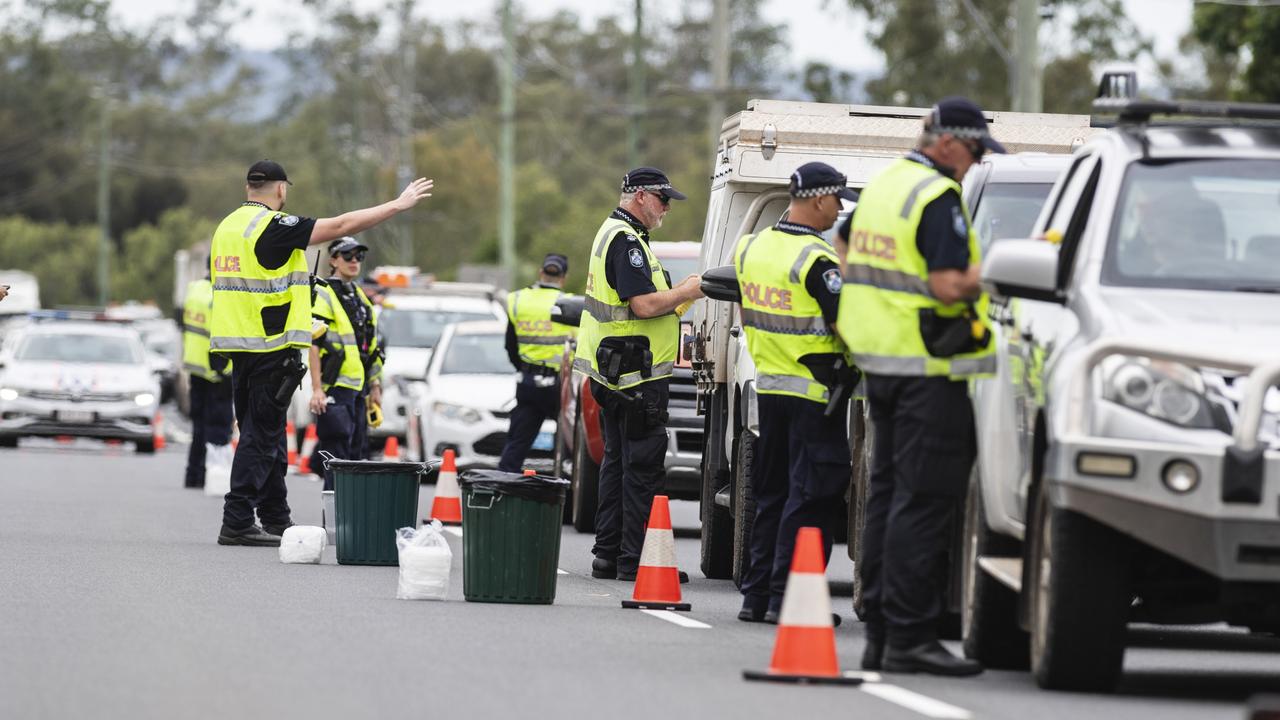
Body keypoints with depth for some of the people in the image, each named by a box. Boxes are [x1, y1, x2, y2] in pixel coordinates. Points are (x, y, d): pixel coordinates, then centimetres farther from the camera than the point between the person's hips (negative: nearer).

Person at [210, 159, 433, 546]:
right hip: (270, 346, -9)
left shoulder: (227, 226, 13)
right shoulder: (273, 226, -14)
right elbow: (341, 225, -15)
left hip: (239, 346, 9)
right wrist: (399, 205, -8)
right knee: (260, 435, -5)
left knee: (265, 436, 15)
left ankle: (276, 519, 23)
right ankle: (236, 522, -7)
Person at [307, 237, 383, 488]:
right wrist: (317, 389, -20)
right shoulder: (323, 294, -6)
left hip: (358, 388, 8)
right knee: (338, 453, -11)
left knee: (356, 454, 9)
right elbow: (313, 345, -14)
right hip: (335, 387, -8)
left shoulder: (360, 297, 20)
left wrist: (375, 387, 21)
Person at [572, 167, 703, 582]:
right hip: (638, 376, -11)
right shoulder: (626, 240, -16)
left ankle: (607, 555, 16)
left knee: (618, 461, 13)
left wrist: (676, 293, 12)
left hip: (613, 375, 11)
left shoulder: (611, 233, 18)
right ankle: (633, 560, -8)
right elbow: (644, 306, -23)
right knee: (643, 465, -8)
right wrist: (685, 292, -9)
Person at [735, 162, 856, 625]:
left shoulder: (753, 248, 7)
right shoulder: (815, 260, -17)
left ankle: (756, 594, 15)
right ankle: (786, 597, -6)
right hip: (813, 393, -8)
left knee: (771, 495, 15)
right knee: (810, 497, -3)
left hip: (768, 387, 8)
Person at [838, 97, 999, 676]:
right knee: (924, 500, -8)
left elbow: (849, 255, 28)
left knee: (889, 492, 13)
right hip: (927, 368, -10)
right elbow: (950, 286, -22)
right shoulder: (939, 197, -15)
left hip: (879, 362, 10)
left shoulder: (883, 185, 16)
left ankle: (879, 634, 16)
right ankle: (909, 638, -10)